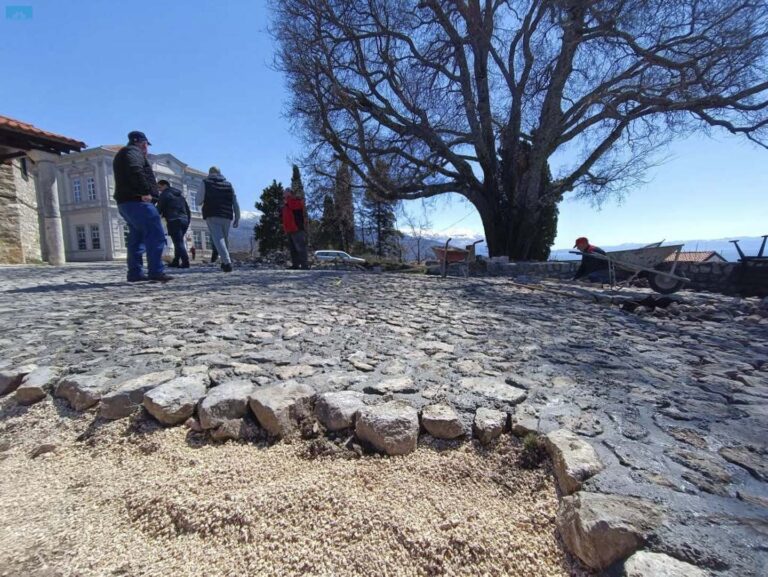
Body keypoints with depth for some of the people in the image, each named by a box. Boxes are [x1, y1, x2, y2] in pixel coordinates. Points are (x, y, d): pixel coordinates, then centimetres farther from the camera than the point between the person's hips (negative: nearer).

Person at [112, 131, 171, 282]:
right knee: (156, 236, -16)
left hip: (126, 202, 11)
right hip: (136, 201, -11)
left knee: (137, 238, 11)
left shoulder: (122, 155, 30)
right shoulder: (132, 151, -2)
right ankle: (156, 272, -22)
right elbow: (135, 171, -21)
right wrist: (145, 192, -22)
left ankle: (135, 273, 10)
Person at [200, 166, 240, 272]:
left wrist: (208, 199, 21)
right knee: (224, 239, 16)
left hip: (212, 216, -3)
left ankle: (227, 262, -26)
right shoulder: (228, 184, 14)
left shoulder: (206, 183, 5)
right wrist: (237, 218, 12)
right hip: (227, 217, 4)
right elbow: (235, 203, 10)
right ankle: (225, 263, 21)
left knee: (218, 239, -10)